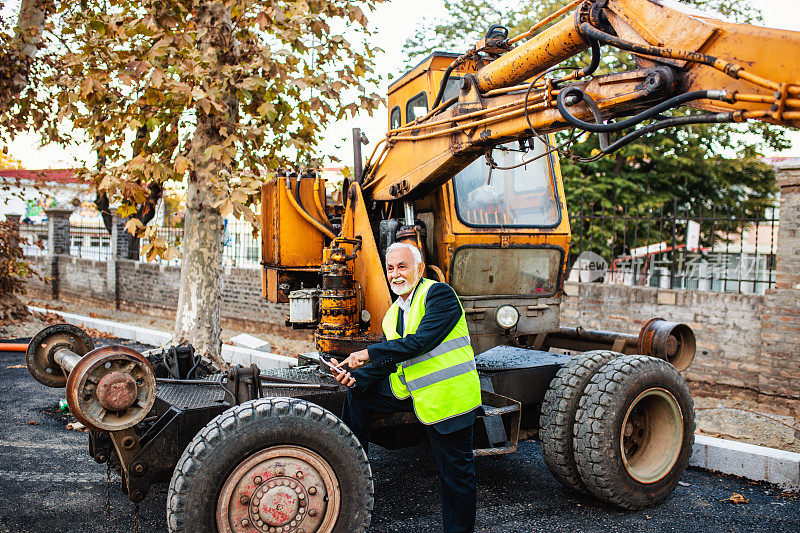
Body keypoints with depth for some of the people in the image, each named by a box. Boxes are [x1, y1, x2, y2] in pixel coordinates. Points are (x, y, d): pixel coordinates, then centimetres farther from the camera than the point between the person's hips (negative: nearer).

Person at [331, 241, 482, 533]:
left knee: (456, 476, 1)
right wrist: (356, 376, -7)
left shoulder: (439, 294, -14)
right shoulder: (394, 312, 12)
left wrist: (368, 354, -22)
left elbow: (421, 341, -25)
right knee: (359, 391, 13)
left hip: (448, 397, -8)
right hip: (414, 392, 8)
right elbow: (388, 361, 11)